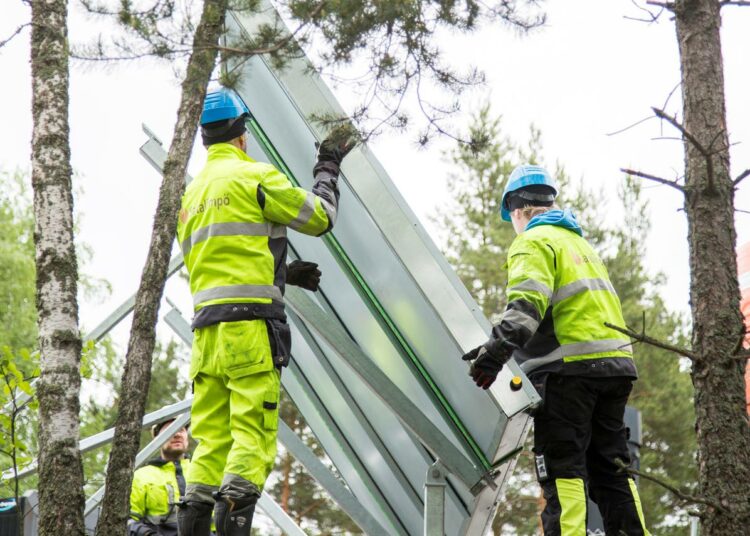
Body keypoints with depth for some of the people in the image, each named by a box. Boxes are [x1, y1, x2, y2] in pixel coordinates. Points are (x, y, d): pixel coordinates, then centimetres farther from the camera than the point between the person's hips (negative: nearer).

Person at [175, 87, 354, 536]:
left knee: (211, 439, 7)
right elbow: (320, 217, 3)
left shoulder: (193, 193, 22)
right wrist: (328, 168, 19)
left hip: (206, 327, 7)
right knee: (254, 436, -9)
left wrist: (284, 274, 28)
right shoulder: (253, 176, -2)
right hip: (250, 324, -7)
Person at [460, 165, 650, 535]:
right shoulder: (580, 242, 27)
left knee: (561, 468, -8)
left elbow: (527, 301, -20)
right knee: (610, 466, 10)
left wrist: (498, 348, -31)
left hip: (568, 367, -8)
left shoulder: (533, 242, -2)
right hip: (615, 365, 8)